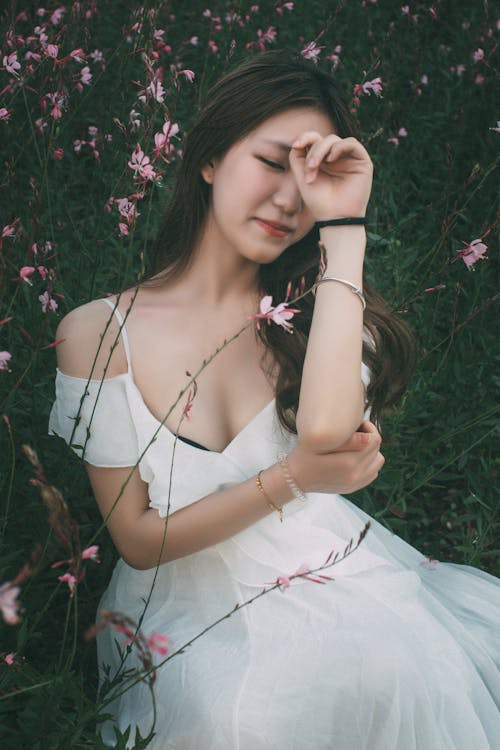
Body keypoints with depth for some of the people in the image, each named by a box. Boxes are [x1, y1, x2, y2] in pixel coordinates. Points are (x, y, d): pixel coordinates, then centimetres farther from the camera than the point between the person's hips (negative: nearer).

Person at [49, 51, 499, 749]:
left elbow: (326, 429, -21)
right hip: (194, 611, -2)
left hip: (332, 577, 3)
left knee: (396, 666, -28)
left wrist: (343, 227, -16)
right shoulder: (99, 332, -3)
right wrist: (291, 479, -16)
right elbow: (138, 539, -4)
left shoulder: (311, 308, 3)